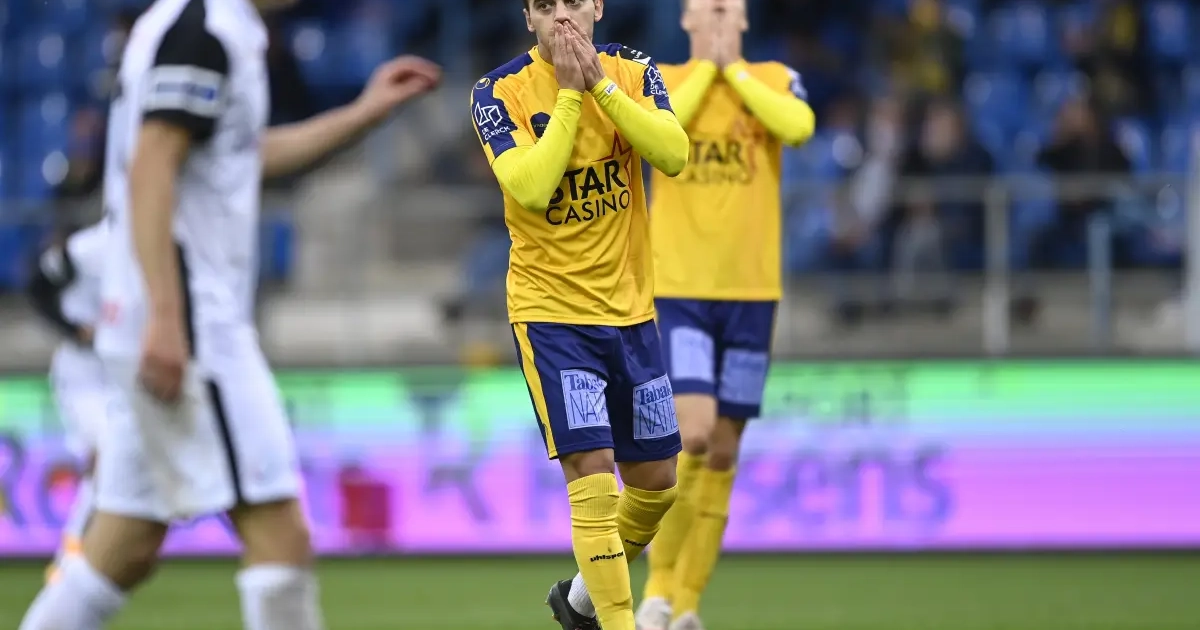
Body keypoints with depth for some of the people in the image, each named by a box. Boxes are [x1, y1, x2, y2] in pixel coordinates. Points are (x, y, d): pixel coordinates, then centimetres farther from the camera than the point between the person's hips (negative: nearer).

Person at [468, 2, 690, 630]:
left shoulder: (633, 72, -1)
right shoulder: (499, 92, -11)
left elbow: (673, 154, -17)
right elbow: (530, 188, -24)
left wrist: (601, 84, -22)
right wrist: (570, 94, -22)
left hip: (630, 308, 5)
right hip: (551, 312, -5)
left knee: (655, 481, 13)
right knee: (592, 478, -17)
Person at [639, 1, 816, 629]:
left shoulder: (775, 80, 6)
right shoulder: (660, 81, 4)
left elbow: (799, 127, -16)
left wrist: (733, 68, -9)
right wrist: (705, 68, -9)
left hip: (751, 292, 3)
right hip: (678, 290, -3)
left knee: (723, 451, 6)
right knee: (693, 432, -19)